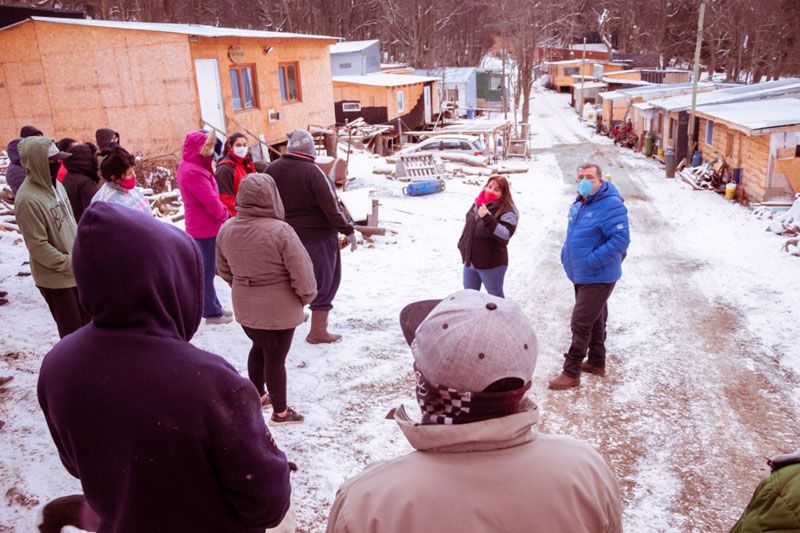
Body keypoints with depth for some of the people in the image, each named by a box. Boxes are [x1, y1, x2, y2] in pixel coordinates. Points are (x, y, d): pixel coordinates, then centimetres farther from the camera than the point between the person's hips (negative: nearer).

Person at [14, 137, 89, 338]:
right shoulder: (28, 199, -24)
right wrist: (69, 264, -17)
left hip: (75, 271, 8)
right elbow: (38, 246, -23)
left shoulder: (55, 185, 3)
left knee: (85, 320, 21)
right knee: (71, 330, 5)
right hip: (55, 277, -8)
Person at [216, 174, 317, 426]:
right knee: (275, 358, 8)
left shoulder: (227, 229, -5)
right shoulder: (280, 230, -25)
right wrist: (306, 295, -2)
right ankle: (280, 412, 23)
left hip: (244, 306, 6)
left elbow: (224, 269, 7)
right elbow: (301, 271, -20)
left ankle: (258, 395, 43)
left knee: (259, 348, 26)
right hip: (279, 308, -6)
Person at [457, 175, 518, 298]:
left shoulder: (507, 210, -18)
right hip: (470, 261, 7)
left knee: (495, 296, 12)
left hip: (492, 264, -7)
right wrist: (462, 244, 18)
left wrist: (487, 219, -39)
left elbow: (505, 235, -31)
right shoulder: (478, 203, 5)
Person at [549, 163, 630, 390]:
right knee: (595, 320, 21)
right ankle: (597, 362, 35)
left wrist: (591, 260, -25)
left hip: (598, 277, -9)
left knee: (581, 323, -7)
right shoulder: (580, 203, 9)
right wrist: (566, 253, 9)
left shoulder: (610, 205, -20)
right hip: (581, 275, 9)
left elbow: (621, 240, -26)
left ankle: (571, 373, 2)